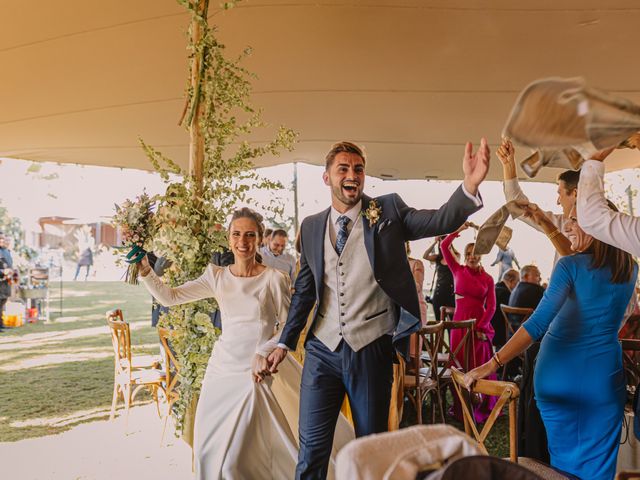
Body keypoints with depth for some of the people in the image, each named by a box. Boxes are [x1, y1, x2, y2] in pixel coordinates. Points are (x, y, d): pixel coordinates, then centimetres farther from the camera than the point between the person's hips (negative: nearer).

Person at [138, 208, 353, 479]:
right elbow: (169, 297, 0)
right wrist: (145, 271, -13)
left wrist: (264, 352, -19)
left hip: (256, 372, -4)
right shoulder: (217, 276, 3)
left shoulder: (274, 279, -9)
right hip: (222, 368, 5)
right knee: (207, 451, 13)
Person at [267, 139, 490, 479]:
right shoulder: (312, 227, 7)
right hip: (323, 349, 2)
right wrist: (285, 342, 15)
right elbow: (304, 290, 14)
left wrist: (470, 186, -32)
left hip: (371, 349, -2)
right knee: (311, 450, 7)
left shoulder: (387, 211, 0)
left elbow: (441, 221, -14)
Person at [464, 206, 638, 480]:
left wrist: (493, 364, -24)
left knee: (564, 457, 14)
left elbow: (539, 322, -22)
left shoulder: (570, 267, -12)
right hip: (604, 374, 4)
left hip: (560, 372, -3)